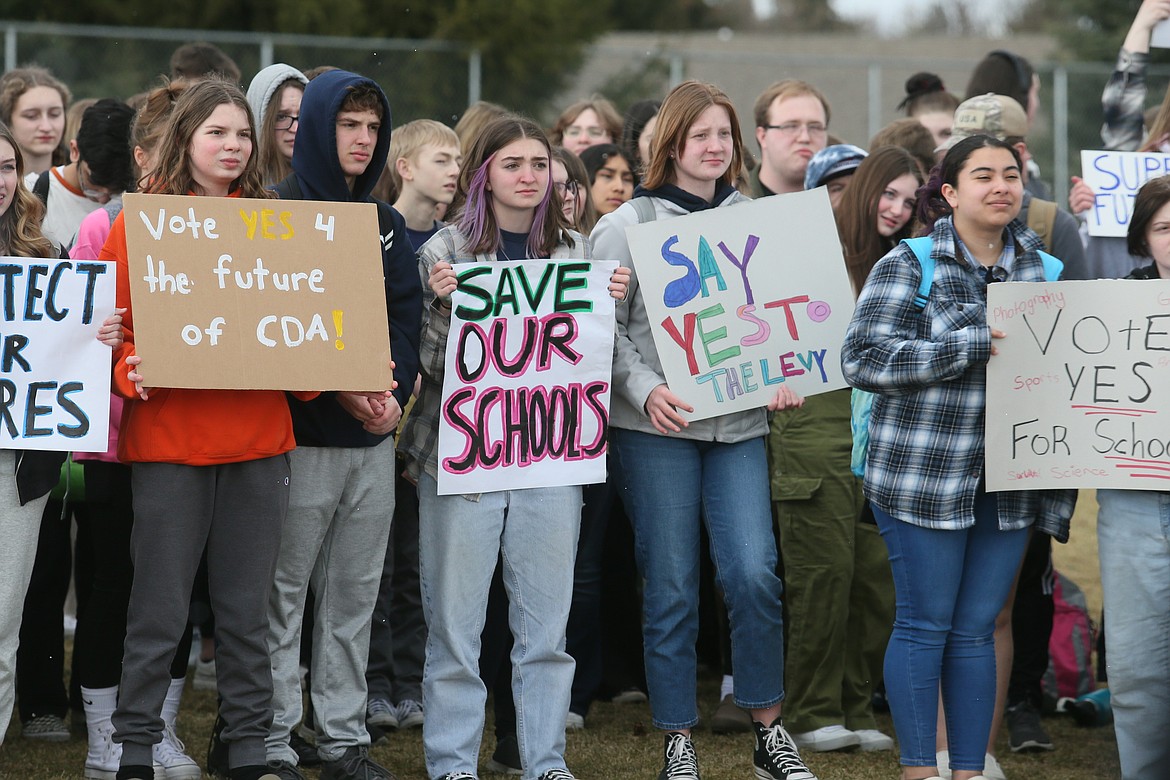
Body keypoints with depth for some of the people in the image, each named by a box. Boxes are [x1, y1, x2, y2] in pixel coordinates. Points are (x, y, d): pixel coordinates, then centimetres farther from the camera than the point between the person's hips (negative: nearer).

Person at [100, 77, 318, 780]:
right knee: (159, 611, 0)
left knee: (248, 612, 8)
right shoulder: (142, 220, 1)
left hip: (259, 438, 3)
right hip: (168, 438, -3)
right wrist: (131, 371, -18)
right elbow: (112, 320, 1)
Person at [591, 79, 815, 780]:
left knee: (754, 573, -8)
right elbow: (606, 326, -1)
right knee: (671, 587, 1)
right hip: (658, 429, -2)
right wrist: (645, 388, -16)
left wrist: (783, 376, -1)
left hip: (740, 424, 2)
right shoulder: (627, 226, 1)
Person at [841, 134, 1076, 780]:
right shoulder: (908, 266, -6)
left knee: (977, 629, 8)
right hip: (923, 477, -4)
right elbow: (863, 358, -16)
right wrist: (975, 346, -21)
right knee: (925, 625, 1)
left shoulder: (1044, 269, 10)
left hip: (1010, 484, 4)